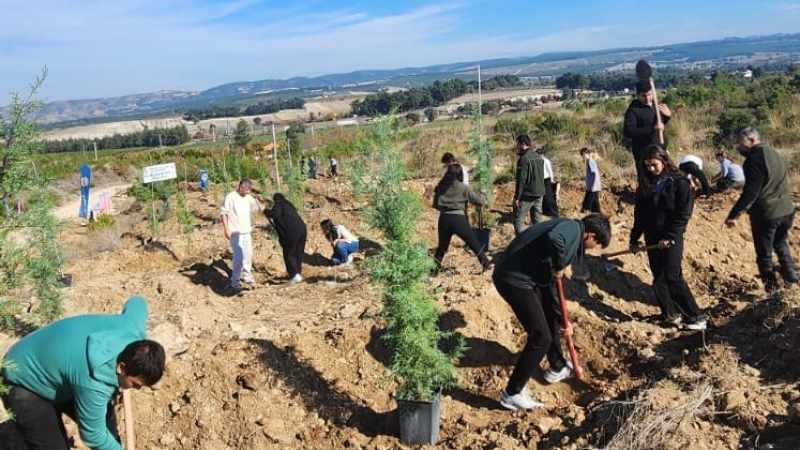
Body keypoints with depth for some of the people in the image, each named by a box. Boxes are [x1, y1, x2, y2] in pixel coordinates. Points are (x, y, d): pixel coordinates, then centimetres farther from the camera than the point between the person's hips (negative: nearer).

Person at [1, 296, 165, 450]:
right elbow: (94, 435, -25)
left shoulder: (133, 329, -23)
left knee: (106, 419, 10)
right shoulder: (94, 383, -40)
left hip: (55, 360, 8)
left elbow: (137, 303, 2)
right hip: (24, 385, -8)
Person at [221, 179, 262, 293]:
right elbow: (224, 213, -10)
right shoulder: (230, 197, -10)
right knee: (239, 257, -11)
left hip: (247, 231, 7)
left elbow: (258, 208, 10)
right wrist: (226, 229, -14)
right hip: (235, 232, -7)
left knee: (248, 254, 15)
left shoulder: (249, 198, 8)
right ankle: (234, 282, -1)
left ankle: (247, 276, 32)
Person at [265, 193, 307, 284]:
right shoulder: (289, 205, 26)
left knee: (288, 254, 2)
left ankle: (294, 275, -6)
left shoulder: (278, 204, 4)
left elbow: (275, 214, -15)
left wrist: (266, 212, 3)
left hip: (291, 232, -7)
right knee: (298, 253, 16)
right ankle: (298, 274, 19)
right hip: (302, 229, 7)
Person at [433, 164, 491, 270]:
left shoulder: (440, 187, 8)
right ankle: (486, 264, 11)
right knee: (475, 244, 10)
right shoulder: (463, 188, -1)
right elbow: (480, 201, 2)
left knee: (442, 246, 21)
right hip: (458, 219, -3)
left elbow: (435, 205, 15)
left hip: (443, 219, 3)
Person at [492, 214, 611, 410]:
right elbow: (553, 239, -38)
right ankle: (512, 394, 6)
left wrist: (563, 319, 29)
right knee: (541, 337, -6)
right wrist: (559, 267, -17)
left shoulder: (572, 237, 20)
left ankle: (558, 368, 48)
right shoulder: (572, 228, -10)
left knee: (552, 318, 27)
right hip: (514, 278, -11)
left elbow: (550, 281, 25)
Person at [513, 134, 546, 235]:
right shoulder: (539, 157, 11)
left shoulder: (524, 159, -16)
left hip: (527, 195, -8)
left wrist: (517, 197, -15)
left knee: (518, 220, 0)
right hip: (539, 194, 8)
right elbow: (541, 176, 15)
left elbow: (521, 180, -18)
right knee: (538, 219, 14)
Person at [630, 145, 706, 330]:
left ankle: (696, 317, 1)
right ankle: (670, 314, 20)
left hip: (671, 238, -6)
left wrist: (669, 237, -17)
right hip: (652, 238, 6)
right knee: (658, 279, 8)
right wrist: (634, 238, 14)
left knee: (673, 278, -10)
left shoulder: (679, 182, -7)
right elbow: (640, 212, 15)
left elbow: (683, 214, -11)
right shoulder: (647, 184, 10)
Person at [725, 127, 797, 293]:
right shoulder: (775, 155, 9)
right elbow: (783, 184, 18)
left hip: (765, 214, -8)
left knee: (764, 253, 6)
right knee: (781, 243, 29)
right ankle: (791, 275, 30)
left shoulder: (754, 160, -19)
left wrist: (734, 214, -23)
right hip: (786, 210, 8)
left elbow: (750, 192, -24)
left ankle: (771, 288, 14)